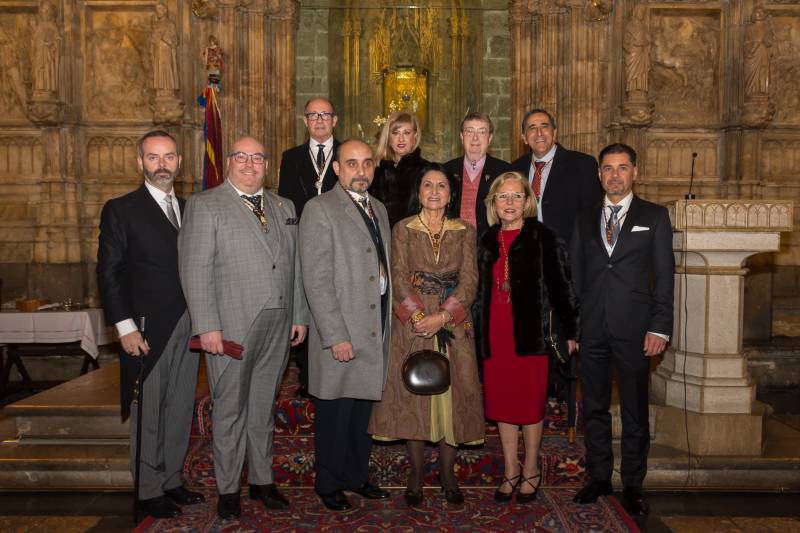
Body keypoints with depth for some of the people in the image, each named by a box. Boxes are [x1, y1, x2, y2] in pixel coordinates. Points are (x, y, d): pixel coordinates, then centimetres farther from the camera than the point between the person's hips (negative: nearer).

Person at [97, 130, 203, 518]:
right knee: (148, 413, 5)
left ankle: (172, 479, 27)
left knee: (180, 409, 13)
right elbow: (109, 274, -7)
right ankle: (149, 491, 20)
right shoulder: (120, 210, -4)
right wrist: (125, 327, -14)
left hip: (188, 327, 5)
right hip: (147, 329, -5)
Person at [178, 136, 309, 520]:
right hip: (230, 327, -4)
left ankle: (262, 481, 30)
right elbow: (195, 270, -10)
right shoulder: (204, 205, -3)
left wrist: (299, 315, 10)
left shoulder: (284, 207, 14)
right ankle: (228, 489, 22)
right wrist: (207, 326, -16)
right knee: (230, 410, 7)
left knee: (263, 407, 16)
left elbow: (294, 265, 14)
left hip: (278, 326, 5)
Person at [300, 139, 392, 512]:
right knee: (336, 411, 5)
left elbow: (383, 267, 14)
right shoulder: (319, 209, -9)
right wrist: (336, 336, -18)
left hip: (376, 327, 7)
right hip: (341, 329, -6)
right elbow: (317, 279, -14)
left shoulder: (378, 208, 15)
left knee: (363, 407, 16)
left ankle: (357, 476, 32)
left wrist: (387, 323, 7)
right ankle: (329, 484, 23)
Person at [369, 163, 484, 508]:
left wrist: (442, 316, -16)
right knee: (412, 396, 3)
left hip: (452, 325, 1)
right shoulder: (403, 229, 4)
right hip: (412, 324, 0)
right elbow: (399, 277, -4)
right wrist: (420, 316, -17)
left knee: (452, 396, 4)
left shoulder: (465, 232, 6)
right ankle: (416, 473, 18)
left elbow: (469, 280, -3)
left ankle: (448, 473, 19)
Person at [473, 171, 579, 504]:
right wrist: (474, 328, 14)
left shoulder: (544, 239, -4)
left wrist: (570, 332, -5)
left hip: (531, 333, -4)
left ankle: (531, 470, 23)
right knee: (501, 403, 10)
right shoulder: (486, 242, 11)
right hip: (493, 336, 5)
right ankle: (510, 470, 25)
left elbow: (561, 287, -4)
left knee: (531, 403, 4)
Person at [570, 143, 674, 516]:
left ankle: (633, 484, 21)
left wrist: (659, 328, -8)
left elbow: (663, 276, -1)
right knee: (594, 407, 11)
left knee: (635, 411, 7)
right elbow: (575, 275, 11)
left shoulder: (654, 217, 4)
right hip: (591, 329, 3)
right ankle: (599, 477, 25)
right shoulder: (585, 220, 12)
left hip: (634, 329, -3)